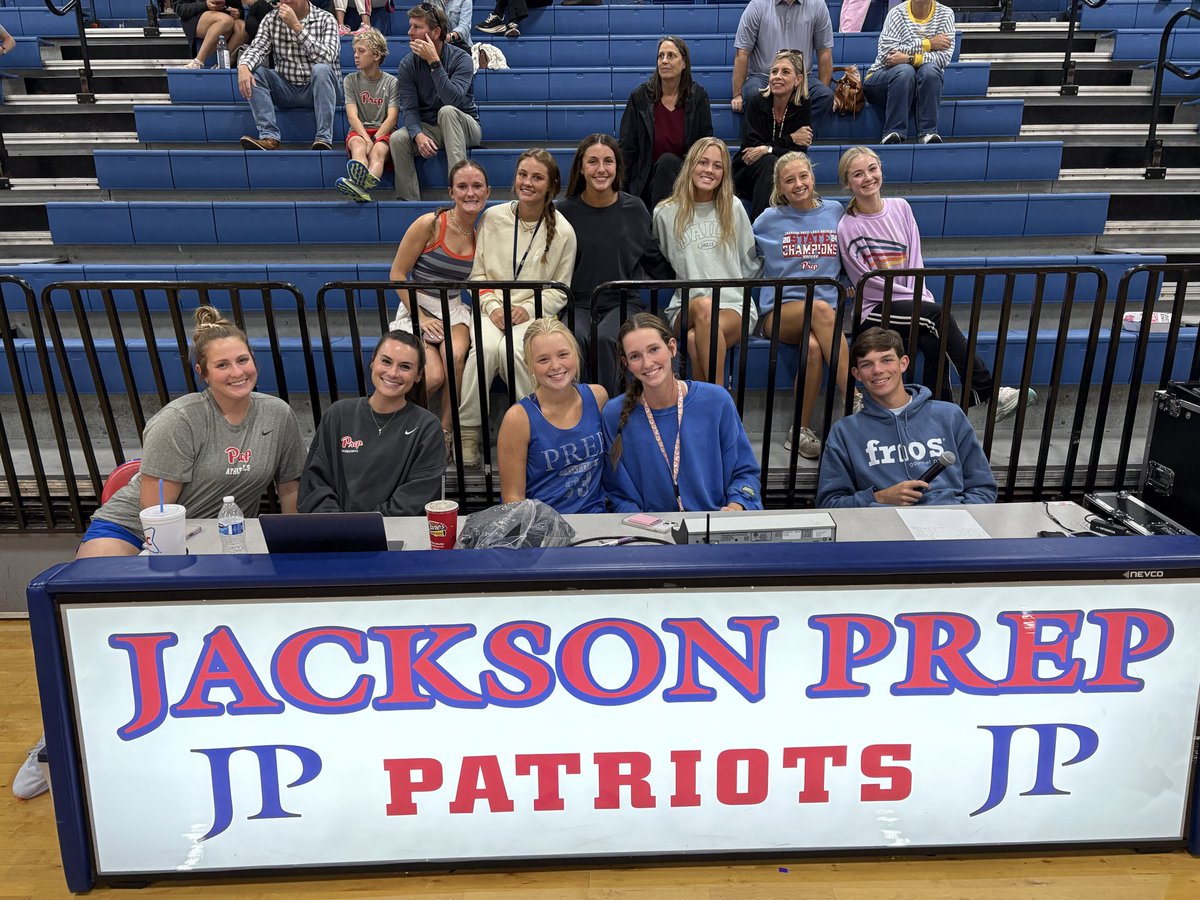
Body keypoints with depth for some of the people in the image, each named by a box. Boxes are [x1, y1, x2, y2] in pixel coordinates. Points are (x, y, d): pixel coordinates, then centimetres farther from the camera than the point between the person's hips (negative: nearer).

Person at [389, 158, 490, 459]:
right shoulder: (429, 224, -11)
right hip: (417, 308, -3)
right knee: (433, 376, -27)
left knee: (456, 357, -32)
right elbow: (397, 274, -7)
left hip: (454, 310, 3)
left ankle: (446, 430, -12)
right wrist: (421, 318, -13)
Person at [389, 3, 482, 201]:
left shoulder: (461, 58, -13)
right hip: (427, 128, 3)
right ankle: (408, 201, -21)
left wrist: (434, 62, -32)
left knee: (447, 111, -35)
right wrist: (418, 135, -31)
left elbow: (453, 100, -29)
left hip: (464, 128, -3)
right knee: (397, 138, -26)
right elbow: (409, 108, -11)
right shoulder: (407, 64, -4)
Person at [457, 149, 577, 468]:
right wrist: (492, 306, -8)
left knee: (511, 349, -34)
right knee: (485, 346, -32)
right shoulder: (493, 217, 5)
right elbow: (478, 274, 8)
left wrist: (529, 308, -12)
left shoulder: (563, 231, 0)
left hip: (534, 313, -1)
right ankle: (468, 430, -20)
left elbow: (559, 289, 4)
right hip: (493, 307, 2)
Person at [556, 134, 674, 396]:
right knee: (574, 338, -33)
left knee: (605, 338, -32)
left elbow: (654, 259, 16)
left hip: (623, 303, 0)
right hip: (577, 303, 0)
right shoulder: (565, 210, 2)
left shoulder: (634, 209, 5)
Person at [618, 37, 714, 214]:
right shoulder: (639, 97, 1)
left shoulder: (698, 97, 2)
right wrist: (620, 192, -4)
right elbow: (626, 148, 1)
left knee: (667, 161, -30)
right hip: (646, 183, 0)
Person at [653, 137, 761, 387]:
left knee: (696, 341, -35)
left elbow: (750, 262, 19)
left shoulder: (733, 208, 12)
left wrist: (733, 289, 8)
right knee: (704, 308, -38)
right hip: (686, 307, 0)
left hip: (735, 305, 0)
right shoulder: (665, 213, 7)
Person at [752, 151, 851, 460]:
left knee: (814, 346, -37)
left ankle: (801, 431, -25)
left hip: (828, 310, 1)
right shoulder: (768, 220, 10)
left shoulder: (835, 212, 15)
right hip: (779, 311, -1)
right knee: (820, 309, -38)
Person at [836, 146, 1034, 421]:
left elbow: (914, 258, 7)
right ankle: (987, 390, -25)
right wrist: (918, 300, -10)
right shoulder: (848, 228, -7)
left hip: (911, 303, 4)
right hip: (873, 311, -4)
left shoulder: (900, 208, 9)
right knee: (939, 315, -28)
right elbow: (869, 284, -8)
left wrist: (920, 296, -9)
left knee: (933, 342, -29)